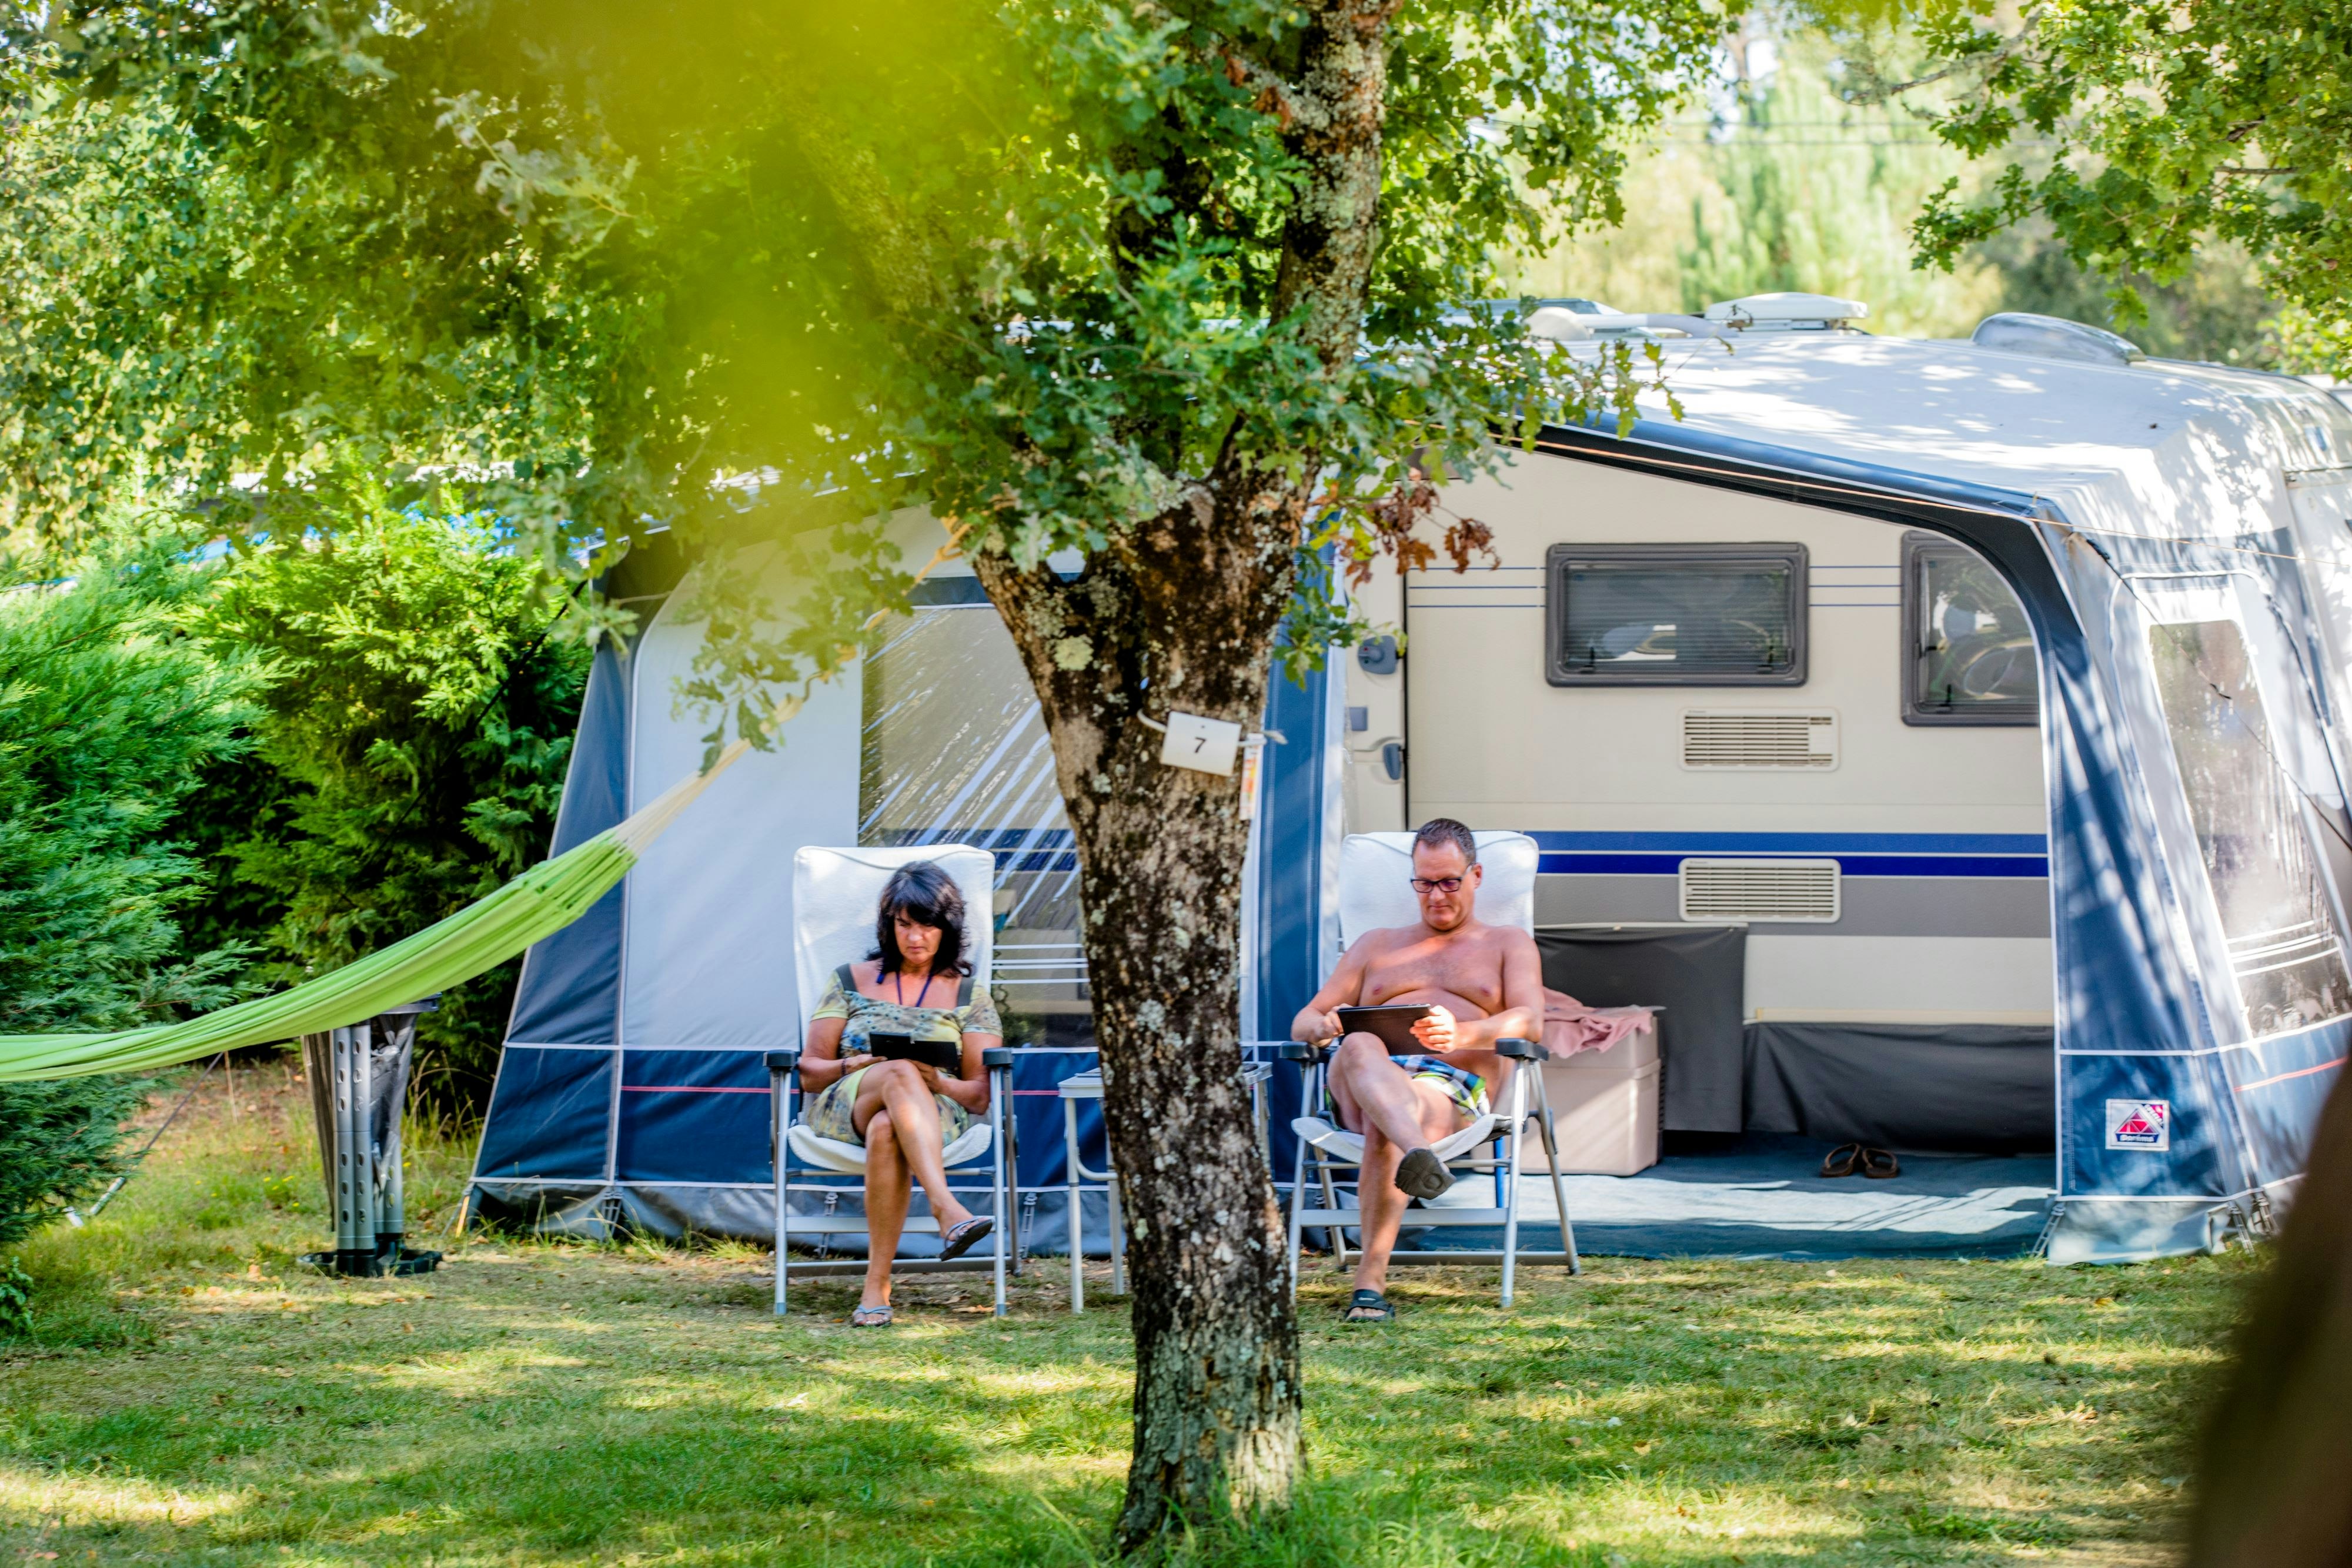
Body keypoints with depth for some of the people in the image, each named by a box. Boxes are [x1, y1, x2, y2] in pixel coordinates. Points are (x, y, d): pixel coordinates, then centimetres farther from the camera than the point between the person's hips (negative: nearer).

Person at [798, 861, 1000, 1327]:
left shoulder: (969, 998, 16)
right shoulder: (851, 981, 18)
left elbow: (981, 1095, 8)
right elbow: (809, 1072, 13)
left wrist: (938, 1082, -14)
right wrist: (853, 1068, -9)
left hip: (937, 1111, 0)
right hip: (843, 1108, 0)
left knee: (886, 1131, -42)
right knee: (899, 1075, -39)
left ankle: (877, 1284, -49)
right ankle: (948, 1211, -60)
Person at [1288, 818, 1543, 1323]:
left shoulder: (1508, 945, 27)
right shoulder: (1376, 946, 36)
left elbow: (1529, 1023, 7)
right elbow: (1302, 1023, 27)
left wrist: (1459, 1035, -15)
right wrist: (1321, 1027, -2)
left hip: (1452, 1086, -2)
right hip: (1358, 1088, 2)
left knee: (1384, 1128, -40)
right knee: (1360, 1048, -40)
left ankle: (1371, 1281, -49)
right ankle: (1420, 1159, -70)